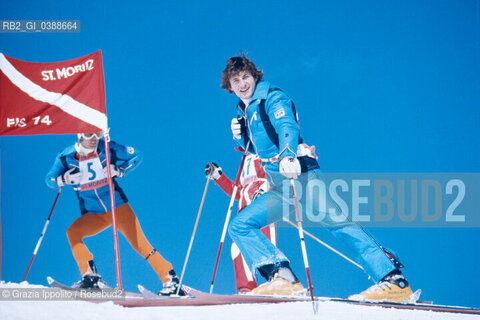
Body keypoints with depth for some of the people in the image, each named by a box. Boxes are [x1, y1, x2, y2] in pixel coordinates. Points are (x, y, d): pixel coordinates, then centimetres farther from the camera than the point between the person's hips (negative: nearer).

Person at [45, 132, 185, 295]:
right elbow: (49, 179, 1)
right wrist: (65, 179, -20)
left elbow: (137, 155, 3)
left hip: (117, 207, -2)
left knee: (140, 244, -11)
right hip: (92, 215, 2)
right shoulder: (66, 156, -3)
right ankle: (90, 276, -20)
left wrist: (120, 170, -13)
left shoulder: (108, 149, -7)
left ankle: (171, 280, -6)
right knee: (72, 232, -24)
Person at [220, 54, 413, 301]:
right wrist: (241, 135, 14)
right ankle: (283, 278, -16)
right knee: (239, 225, 0)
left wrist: (287, 156, -41)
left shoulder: (272, 98, -1)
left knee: (336, 222, -21)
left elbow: (287, 126, -21)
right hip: (279, 189, 9)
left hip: (300, 176, -9)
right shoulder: (245, 110, 22)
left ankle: (394, 280, -29)